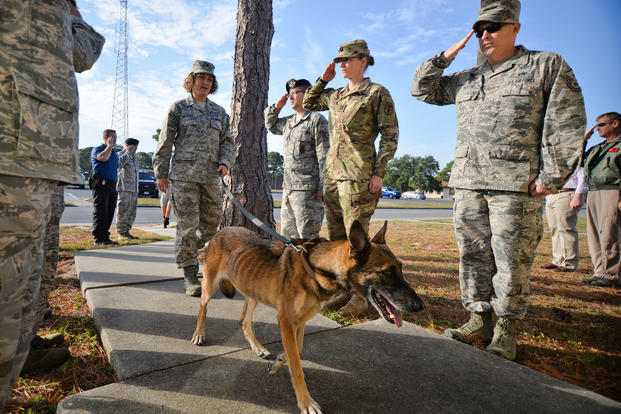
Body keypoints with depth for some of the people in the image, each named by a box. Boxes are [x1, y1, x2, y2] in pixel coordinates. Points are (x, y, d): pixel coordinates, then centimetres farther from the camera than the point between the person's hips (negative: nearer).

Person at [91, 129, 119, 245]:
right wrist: (109, 146, -8)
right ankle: (98, 239, -4)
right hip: (101, 185, -7)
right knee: (100, 213, -7)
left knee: (109, 213, 6)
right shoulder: (97, 150, 0)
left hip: (112, 186, 7)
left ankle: (105, 237, 11)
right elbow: (103, 157, -25)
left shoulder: (115, 153, 23)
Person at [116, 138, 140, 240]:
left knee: (131, 212, 9)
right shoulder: (122, 154, -4)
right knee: (123, 211, -4)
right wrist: (128, 152, -19)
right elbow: (119, 163, -28)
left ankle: (126, 231, 16)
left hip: (134, 189, 8)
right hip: (124, 188, -8)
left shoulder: (134, 157, 21)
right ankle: (121, 232, 2)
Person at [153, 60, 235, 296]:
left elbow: (227, 141, 16)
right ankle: (190, 275, 2)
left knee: (212, 224, 7)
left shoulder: (219, 112, 16)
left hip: (211, 177, 4)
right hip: (184, 174, -4)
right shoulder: (178, 108, 7)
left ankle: (186, 253, 31)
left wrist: (225, 162, -3)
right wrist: (161, 172, 2)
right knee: (188, 225, -6)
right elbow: (165, 142, 6)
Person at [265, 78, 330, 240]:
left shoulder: (317, 120, -6)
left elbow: (324, 157, -12)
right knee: (287, 235, 15)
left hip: (307, 189, -8)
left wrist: (321, 187, -17)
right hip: (288, 189, 8)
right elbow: (270, 125, 37)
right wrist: (276, 107, 19)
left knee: (307, 238, -5)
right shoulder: (288, 122, 18)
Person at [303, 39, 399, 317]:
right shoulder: (335, 96, 19)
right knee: (335, 236, 9)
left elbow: (390, 136, -4)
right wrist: (324, 79, 20)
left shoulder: (377, 93, 1)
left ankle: (360, 297, 6)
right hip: (332, 172, 7)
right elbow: (308, 103, 34)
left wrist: (379, 172, -13)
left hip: (358, 174, -7)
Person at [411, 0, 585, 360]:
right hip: (468, 184, 5)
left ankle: (506, 332, 16)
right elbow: (423, 89, 25)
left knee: (511, 263, 0)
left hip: (517, 186, -4)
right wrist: (445, 57, 12)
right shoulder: (466, 80, 20)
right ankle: (480, 321, 22)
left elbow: (566, 123, -1)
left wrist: (552, 175, -9)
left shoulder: (547, 66, 7)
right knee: (474, 257, 8)